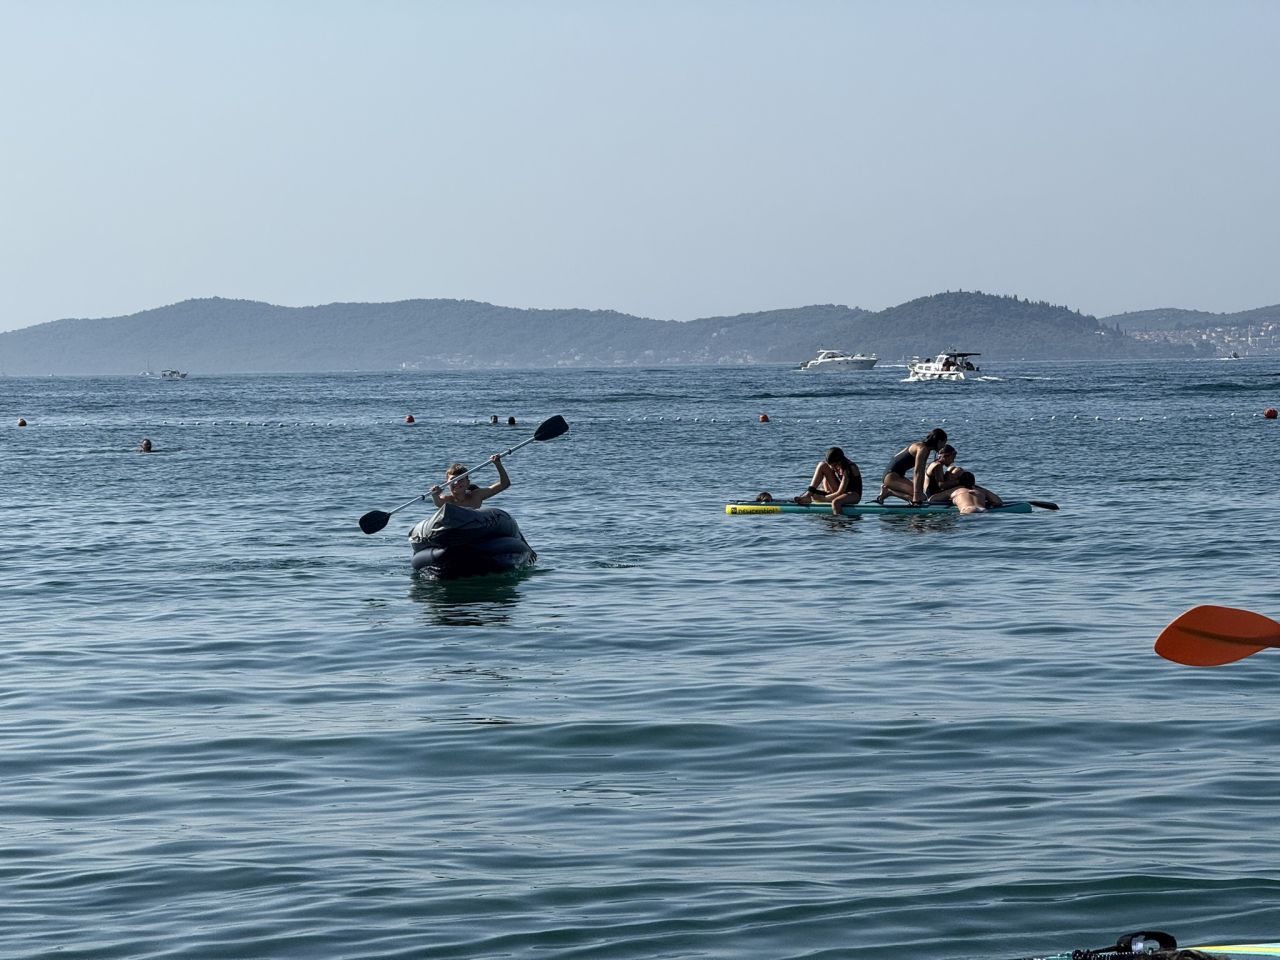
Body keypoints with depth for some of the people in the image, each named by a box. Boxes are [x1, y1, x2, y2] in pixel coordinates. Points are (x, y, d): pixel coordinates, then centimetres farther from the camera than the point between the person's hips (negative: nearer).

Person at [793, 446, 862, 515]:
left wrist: (822, 498, -27)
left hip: (853, 494, -8)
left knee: (835, 502, -44)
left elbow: (840, 492, -28)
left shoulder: (850, 468, -25)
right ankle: (808, 494, -17)